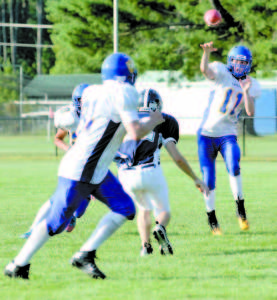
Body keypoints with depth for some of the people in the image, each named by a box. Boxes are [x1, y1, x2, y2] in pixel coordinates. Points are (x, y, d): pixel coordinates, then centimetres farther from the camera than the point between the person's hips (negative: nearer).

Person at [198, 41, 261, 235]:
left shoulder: (252, 85, 5)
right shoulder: (222, 73, -3)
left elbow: (251, 112, -7)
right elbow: (205, 69, -26)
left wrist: (246, 92, -20)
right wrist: (207, 52, -45)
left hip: (228, 135, 1)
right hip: (207, 133, -1)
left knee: (234, 167, -27)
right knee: (208, 180, -1)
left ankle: (241, 211, -15)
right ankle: (212, 220, 14)